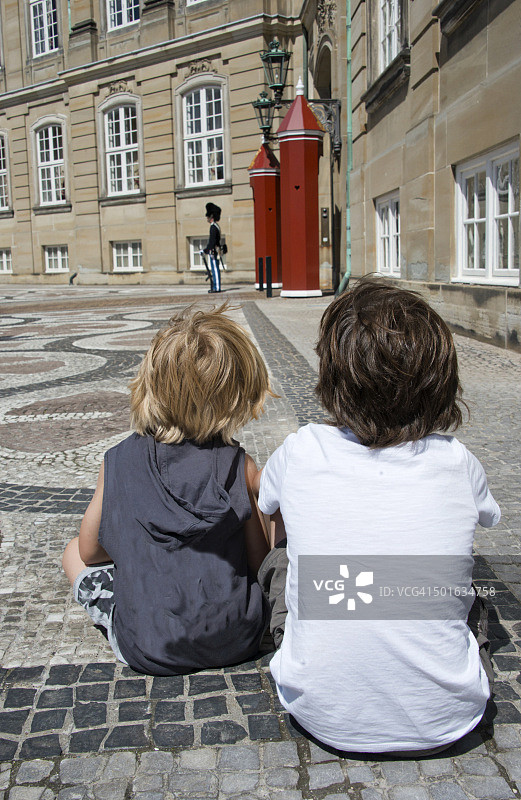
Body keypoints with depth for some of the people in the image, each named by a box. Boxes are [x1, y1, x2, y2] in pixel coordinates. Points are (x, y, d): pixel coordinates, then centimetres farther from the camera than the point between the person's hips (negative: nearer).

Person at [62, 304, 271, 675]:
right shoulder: (241, 467, -13)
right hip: (236, 642, 0)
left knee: (74, 553, 23)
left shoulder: (119, 462, -10)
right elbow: (262, 562, -5)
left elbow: (90, 551, 3)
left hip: (148, 650, 0)